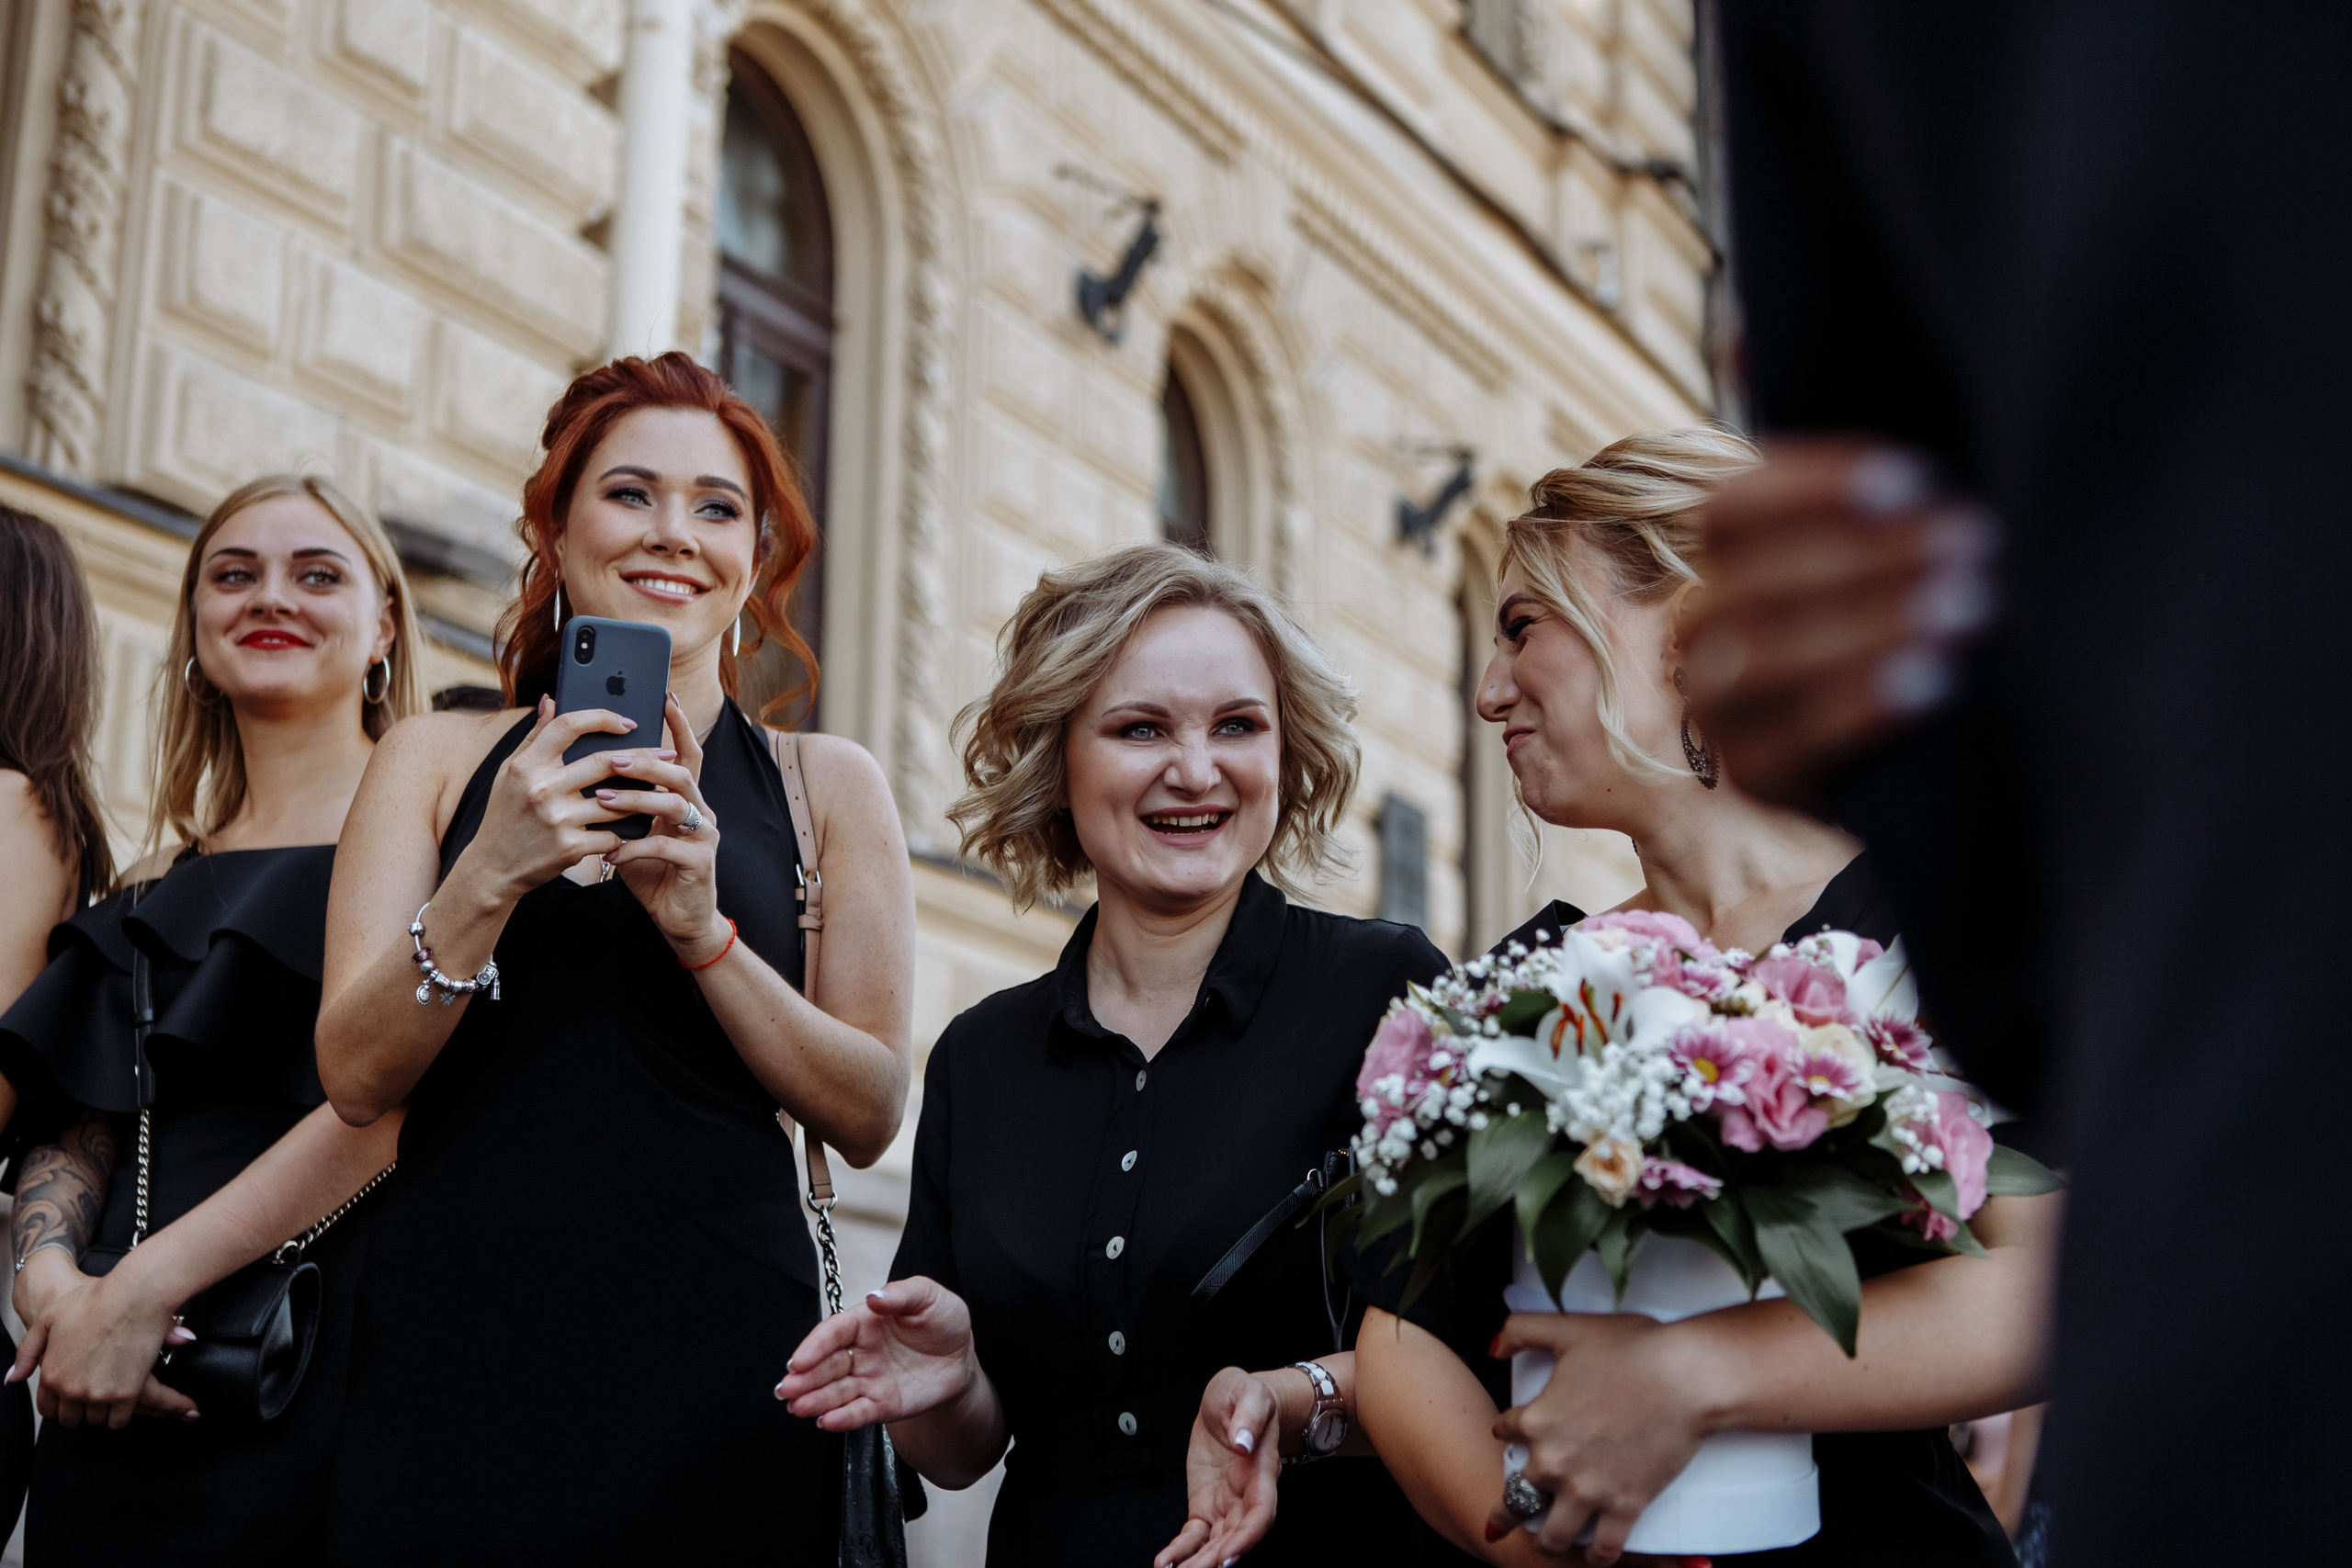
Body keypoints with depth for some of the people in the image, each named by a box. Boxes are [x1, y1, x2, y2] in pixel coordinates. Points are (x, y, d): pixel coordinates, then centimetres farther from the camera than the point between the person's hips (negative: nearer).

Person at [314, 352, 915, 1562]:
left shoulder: (829, 785, 6)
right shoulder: (439, 759, 8)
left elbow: (868, 1115, 0)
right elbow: (355, 1078, 0)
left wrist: (701, 926, -14)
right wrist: (491, 875, -16)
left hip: (710, 1357, 0)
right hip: (451, 1341, 1)